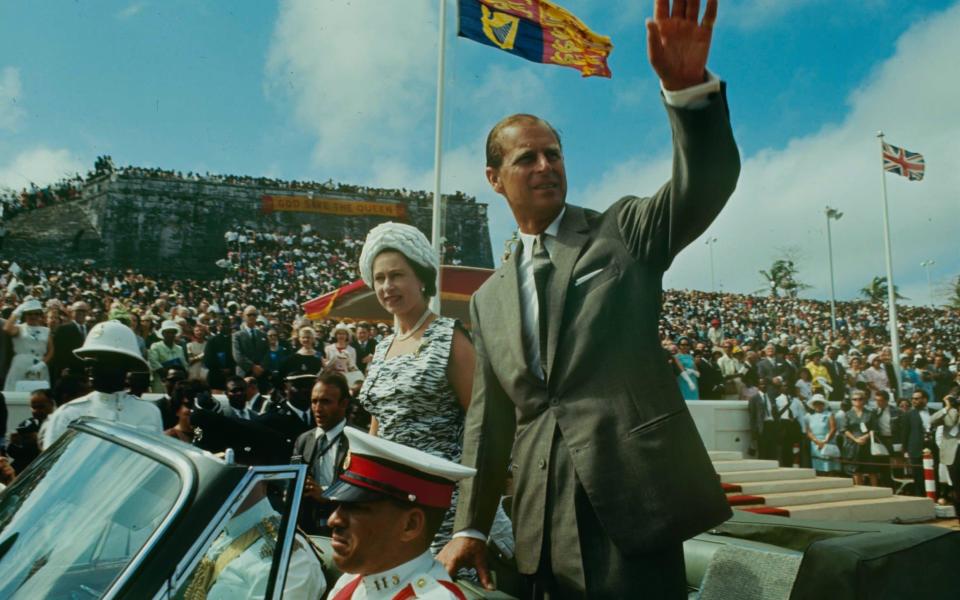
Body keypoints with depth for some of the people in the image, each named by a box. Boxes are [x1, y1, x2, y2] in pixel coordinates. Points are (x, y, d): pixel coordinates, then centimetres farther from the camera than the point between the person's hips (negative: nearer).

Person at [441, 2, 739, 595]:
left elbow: (707, 182, -13)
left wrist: (690, 85, -30)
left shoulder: (624, 232, 5)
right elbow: (488, 419, 15)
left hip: (633, 500, -3)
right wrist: (471, 526, 12)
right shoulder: (490, 299, 14)